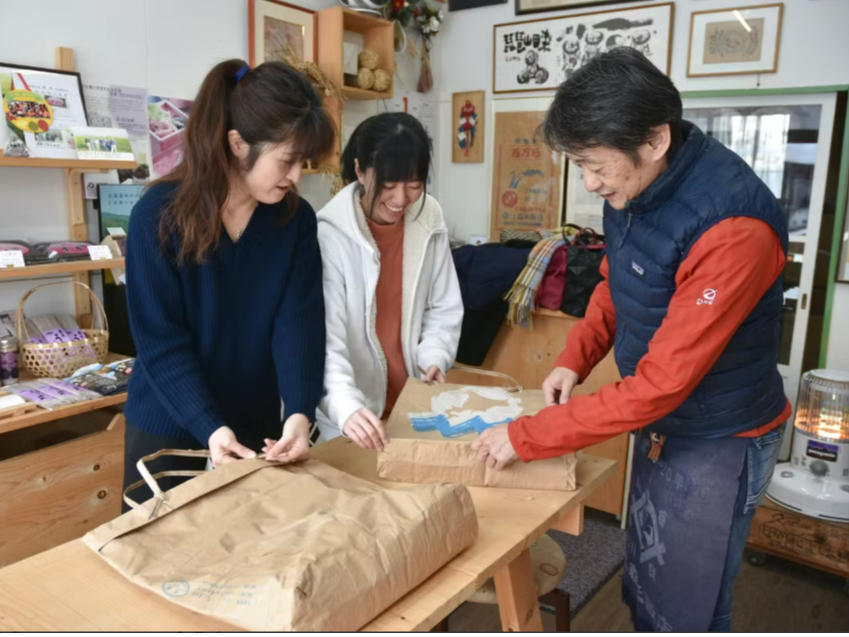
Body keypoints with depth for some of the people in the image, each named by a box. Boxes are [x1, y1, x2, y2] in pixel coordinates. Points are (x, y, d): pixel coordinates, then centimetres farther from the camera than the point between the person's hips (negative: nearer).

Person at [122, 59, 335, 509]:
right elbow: (161, 340, -18)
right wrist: (209, 426, -28)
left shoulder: (296, 219, -8)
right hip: (170, 426, -2)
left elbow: (299, 320, -15)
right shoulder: (159, 215, -17)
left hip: (258, 424, 3)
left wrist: (300, 412, -29)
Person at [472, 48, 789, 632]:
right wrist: (575, 359, -5)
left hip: (718, 443, -7)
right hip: (660, 425, 7)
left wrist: (525, 437, -25)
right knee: (643, 589, 23)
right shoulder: (634, 186, -6)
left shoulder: (732, 228, -31)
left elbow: (661, 383, -30)